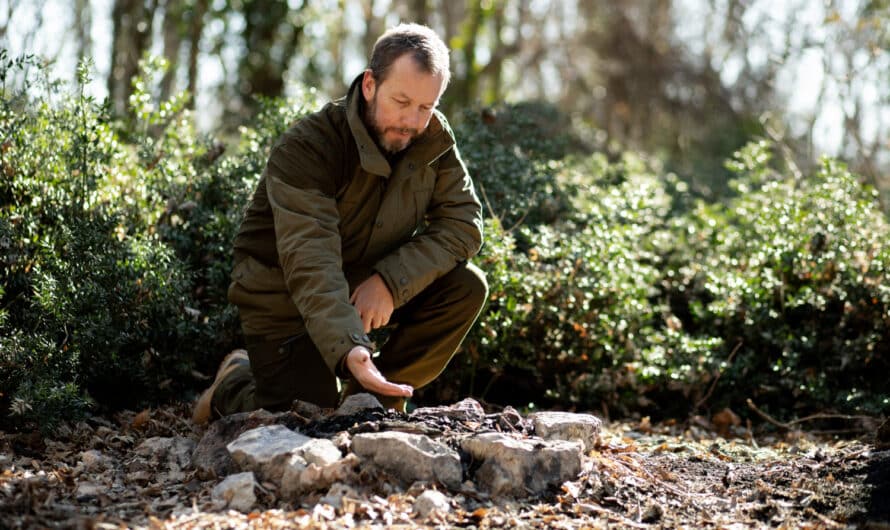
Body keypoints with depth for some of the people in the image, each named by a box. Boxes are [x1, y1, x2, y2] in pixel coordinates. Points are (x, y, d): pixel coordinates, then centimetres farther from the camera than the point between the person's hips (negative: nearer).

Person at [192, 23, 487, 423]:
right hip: (287, 299, -5)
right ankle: (235, 383, 19)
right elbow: (311, 266, -39)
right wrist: (348, 350, -55)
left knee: (466, 286, -17)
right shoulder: (305, 148, -28)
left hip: (369, 287, 5)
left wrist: (390, 279, -30)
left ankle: (374, 396, -3)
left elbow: (463, 222, -14)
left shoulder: (434, 138, -10)